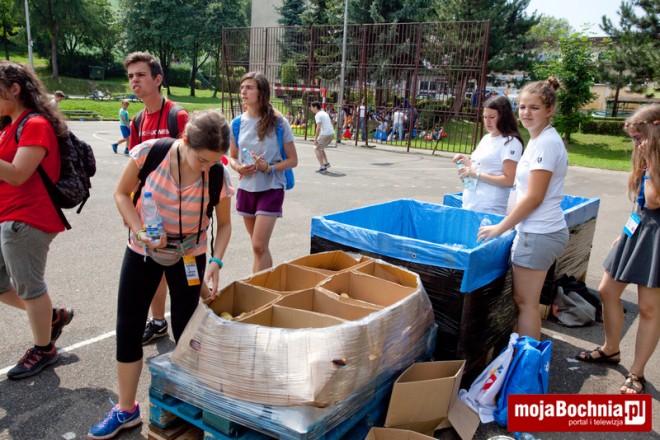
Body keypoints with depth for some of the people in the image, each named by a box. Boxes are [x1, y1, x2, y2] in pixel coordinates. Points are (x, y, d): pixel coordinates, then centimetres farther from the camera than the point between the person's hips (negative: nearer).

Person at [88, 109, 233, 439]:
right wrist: (140, 232, -21)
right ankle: (126, 409, 22)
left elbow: (224, 224, -6)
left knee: (184, 331, 5)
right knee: (127, 329, 5)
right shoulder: (150, 152, -22)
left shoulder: (218, 177, -20)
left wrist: (216, 261, -21)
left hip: (189, 256, -1)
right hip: (143, 251, 1)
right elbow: (121, 194, -8)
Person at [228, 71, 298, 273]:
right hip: (246, 188, 4)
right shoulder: (238, 123, 1)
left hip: (271, 188, -4)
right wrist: (239, 167, -10)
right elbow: (232, 157, 13)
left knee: (259, 246, -9)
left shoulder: (278, 122, -10)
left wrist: (269, 168, -21)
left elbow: (292, 160, -5)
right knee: (259, 247, 15)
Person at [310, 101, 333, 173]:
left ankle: (323, 167, -2)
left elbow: (318, 127, -17)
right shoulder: (324, 113, 19)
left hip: (325, 134, -9)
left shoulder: (317, 115, -8)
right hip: (332, 133, 9)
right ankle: (326, 163, 20)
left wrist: (315, 139, -15)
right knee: (320, 148, 25)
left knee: (316, 149, 4)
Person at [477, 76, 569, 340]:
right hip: (540, 230, 10)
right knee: (524, 299, 17)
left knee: (524, 302, 1)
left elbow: (533, 197, -18)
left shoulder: (546, 143, -16)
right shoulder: (539, 139, 13)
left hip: (538, 234, -10)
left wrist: (500, 228, -12)